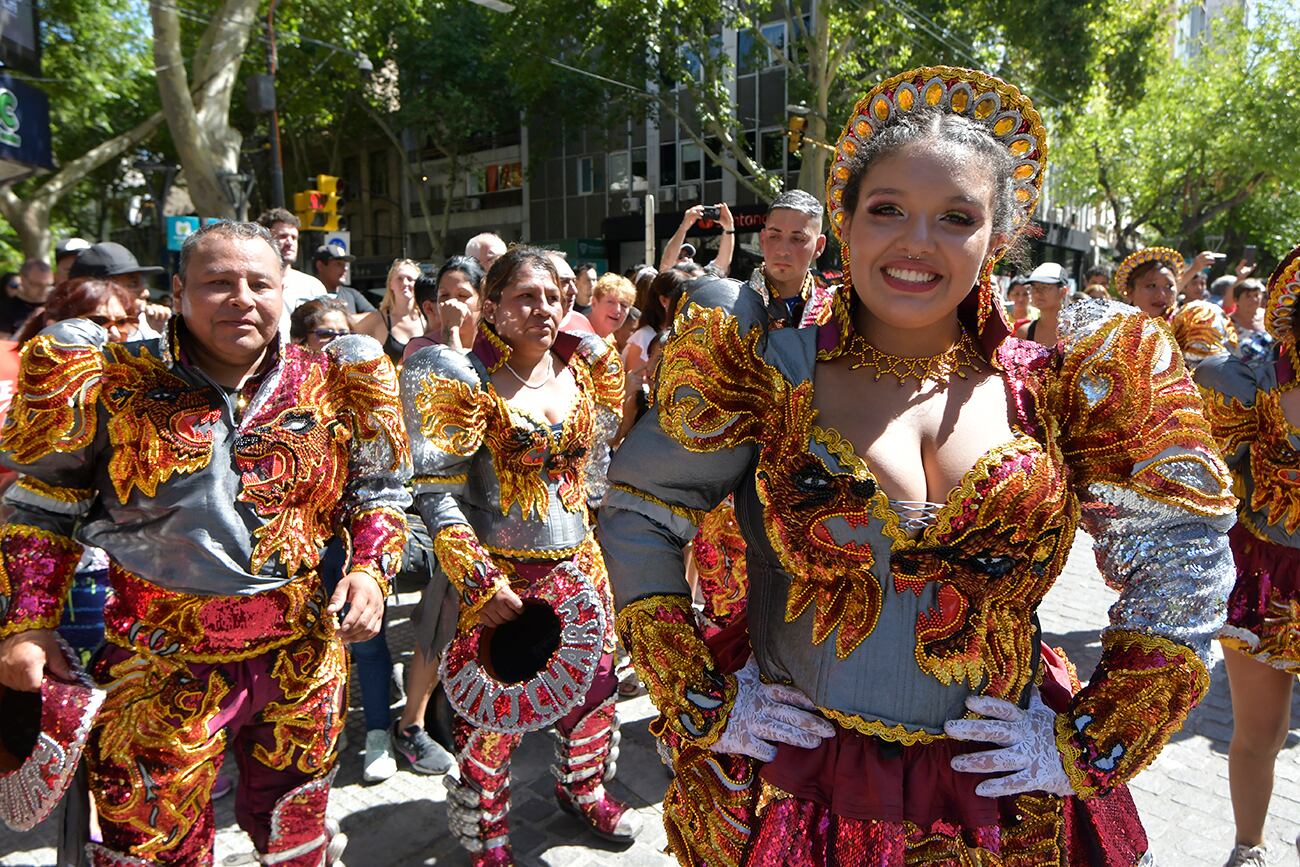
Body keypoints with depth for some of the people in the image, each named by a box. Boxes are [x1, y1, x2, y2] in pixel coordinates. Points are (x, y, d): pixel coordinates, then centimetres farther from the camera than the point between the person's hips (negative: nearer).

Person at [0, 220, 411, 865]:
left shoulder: (333, 385, -3)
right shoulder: (116, 383, -7)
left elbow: (376, 492, 7)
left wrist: (369, 569, -9)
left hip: (304, 658, 2)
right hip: (162, 664, -1)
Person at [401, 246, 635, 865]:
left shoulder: (584, 367, 3)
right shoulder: (467, 380, -12)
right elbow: (436, 491, -16)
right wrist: (477, 580, -19)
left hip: (579, 563, 5)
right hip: (499, 574, -5)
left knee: (594, 685, 18)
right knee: (492, 708, 5)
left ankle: (583, 789, 46)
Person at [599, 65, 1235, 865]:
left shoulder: (1050, 393, -5)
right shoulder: (776, 375, -10)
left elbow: (1184, 561, 2)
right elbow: (637, 516, -5)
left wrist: (1089, 744, -3)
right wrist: (702, 705, -7)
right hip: (791, 792, -1)